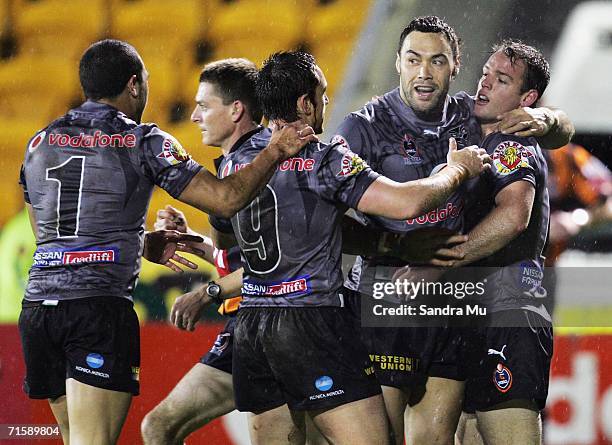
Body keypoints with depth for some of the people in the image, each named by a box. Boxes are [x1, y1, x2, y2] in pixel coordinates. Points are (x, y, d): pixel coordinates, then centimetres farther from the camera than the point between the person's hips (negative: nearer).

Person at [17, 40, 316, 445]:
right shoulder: (144, 142, 0)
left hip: (38, 304, 6)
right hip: (101, 305, -6)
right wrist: (276, 151, 9)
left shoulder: (40, 143, 17)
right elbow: (227, 199, -4)